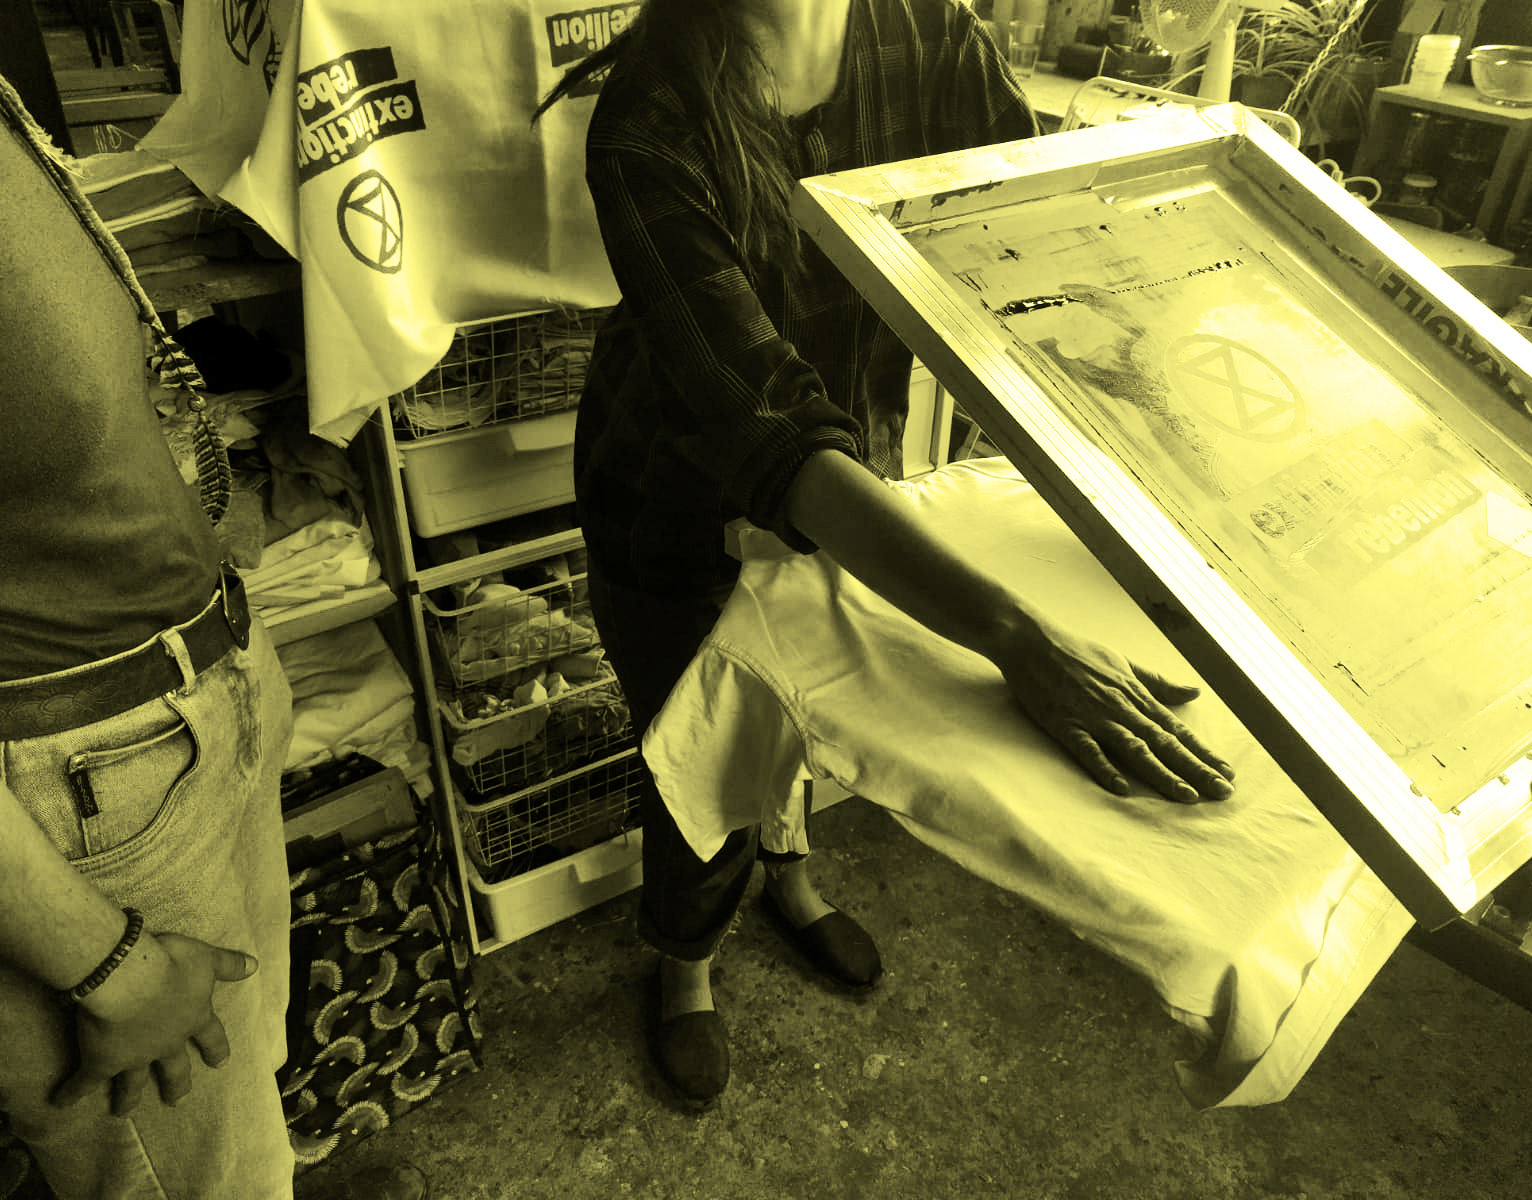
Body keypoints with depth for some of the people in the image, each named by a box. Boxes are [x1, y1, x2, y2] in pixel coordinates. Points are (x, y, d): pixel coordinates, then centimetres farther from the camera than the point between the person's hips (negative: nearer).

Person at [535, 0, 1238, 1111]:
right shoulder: (650, 127, -31)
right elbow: (766, 427, -41)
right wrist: (1014, 635, -50)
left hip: (852, 464, 4)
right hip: (680, 505, -4)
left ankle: (784, 868, 62)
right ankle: (684, 961, 50)